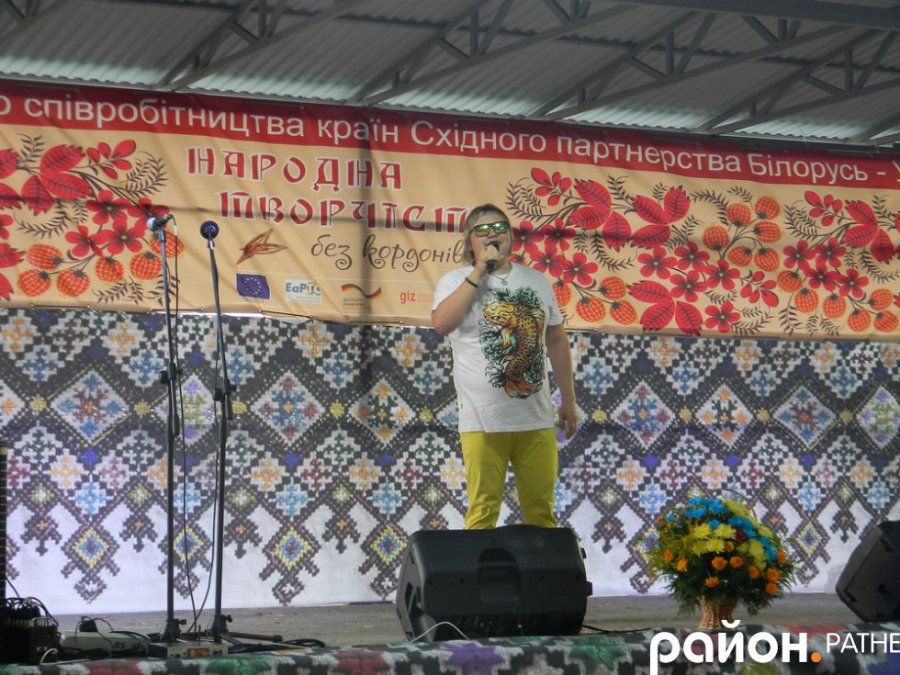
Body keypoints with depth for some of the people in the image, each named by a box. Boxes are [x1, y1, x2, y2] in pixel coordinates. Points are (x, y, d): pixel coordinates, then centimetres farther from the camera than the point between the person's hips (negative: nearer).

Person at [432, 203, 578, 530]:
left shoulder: (537, 281, 12)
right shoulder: (456, 280, 1)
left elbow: (556, 340, 18)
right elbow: (441, 323, -18)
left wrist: (568, 400, 16)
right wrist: (479, 272, -15)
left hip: (537, 419, 3)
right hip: (483, 420, -3)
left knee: (542, 511, 9)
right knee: (483, 512, -2)